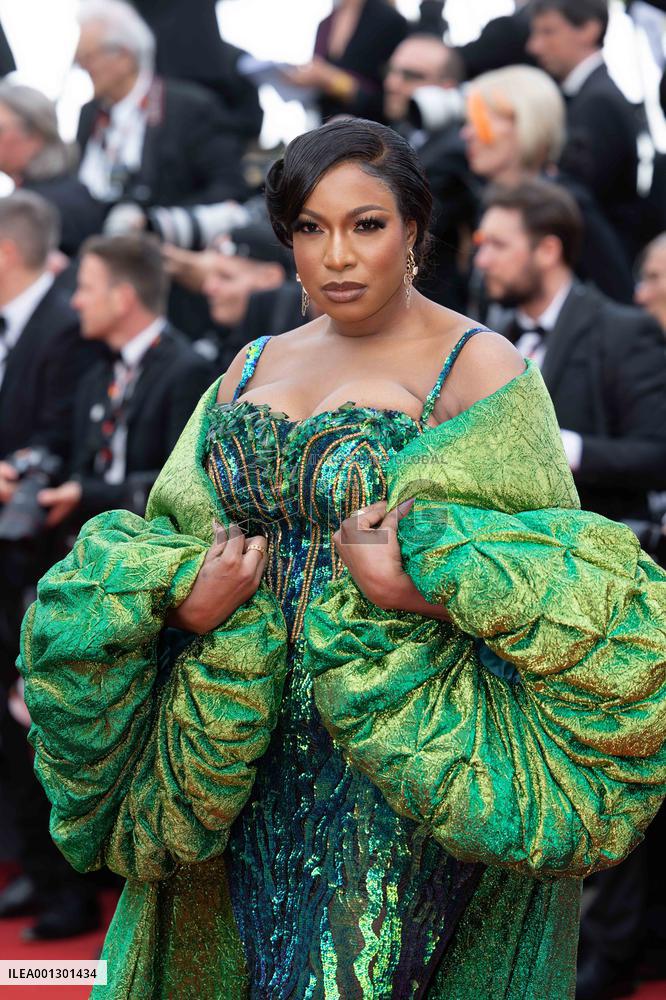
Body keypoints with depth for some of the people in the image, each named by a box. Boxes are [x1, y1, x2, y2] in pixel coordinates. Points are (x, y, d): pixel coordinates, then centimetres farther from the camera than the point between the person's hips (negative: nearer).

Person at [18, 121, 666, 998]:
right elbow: (177, 529, 14)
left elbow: (555, 572, -9)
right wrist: (180, 593, -8)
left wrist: (435, 586, -26)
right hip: (255, 755, 5)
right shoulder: (254, 366, 13)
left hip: (406, 762, -5)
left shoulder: (480, 368, -5)